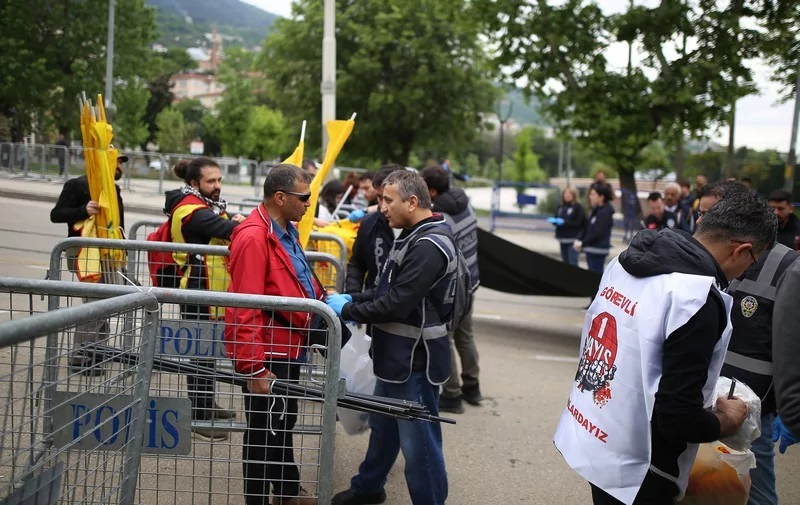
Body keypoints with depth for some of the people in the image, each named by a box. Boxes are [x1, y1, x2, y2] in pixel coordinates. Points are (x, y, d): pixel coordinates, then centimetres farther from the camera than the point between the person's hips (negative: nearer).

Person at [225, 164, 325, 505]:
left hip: (288, 348, 10)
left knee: (284, 423, 24)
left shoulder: (287, 231, 8)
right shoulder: (254, 237, -24)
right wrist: (254, 367, -26)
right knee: (264, 431, 4)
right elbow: (245, 310, -26)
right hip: (267, 354, -10)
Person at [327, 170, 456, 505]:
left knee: (418, 442, -1)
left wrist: (346, 310, -15)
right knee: (383, 426, 25)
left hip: (416, 360, -11)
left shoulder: (429, 246, -23)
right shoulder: (413, 236, 10)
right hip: (397, 354, 11)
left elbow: (396, 304, -26)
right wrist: (353, 299, 4)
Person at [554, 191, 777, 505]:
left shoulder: (630, 260, 1)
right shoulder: (697, 299, -23)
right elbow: (678, 418, -24)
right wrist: (724, 422, -4)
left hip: (587, 438, 8)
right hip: (630, 467, -8)